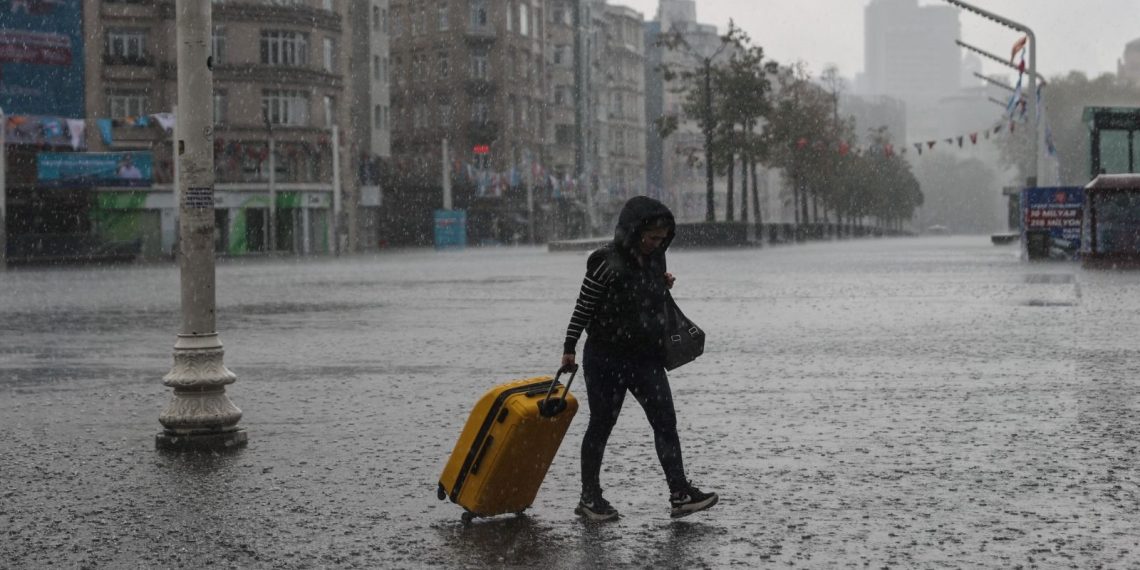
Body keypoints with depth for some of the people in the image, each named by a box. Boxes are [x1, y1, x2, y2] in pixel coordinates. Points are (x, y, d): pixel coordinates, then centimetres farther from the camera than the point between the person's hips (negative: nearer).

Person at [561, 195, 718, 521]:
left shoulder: (655, 259, 5)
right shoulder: (606, 262, -16)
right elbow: (583, 308, -9)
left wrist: (665, 285, 3)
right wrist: (569, 347, -8)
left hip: (647, 358, 6)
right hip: (606, 359, -6)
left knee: (665, 422, -3)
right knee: (601, 425, 5)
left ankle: (680, 494, -4)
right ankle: (589, 498, 17)